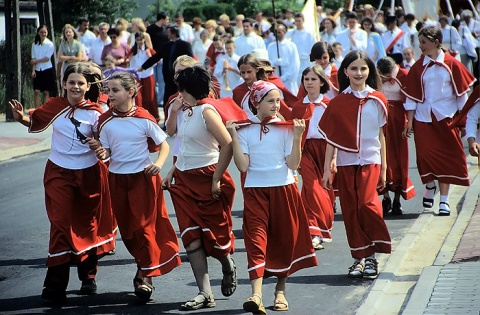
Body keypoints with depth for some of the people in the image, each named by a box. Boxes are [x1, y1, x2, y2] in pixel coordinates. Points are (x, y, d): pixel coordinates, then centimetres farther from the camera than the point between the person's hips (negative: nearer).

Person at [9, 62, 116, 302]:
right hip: (59, 173, 0)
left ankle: (88, 277, 31)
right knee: (61, 224, -9)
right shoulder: (55, 106, -3)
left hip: (88, 174, 0)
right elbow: (35, 123, 9)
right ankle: (56, 284, -8)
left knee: (88, 224, 14)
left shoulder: (94, 112, -7)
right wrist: (20, 117, -11)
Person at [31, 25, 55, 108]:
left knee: (46, 91, 2)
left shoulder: (50, 44, -3)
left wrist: (36, 61, -7)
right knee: (37, 91, -5)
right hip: (38, 70, 3)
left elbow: (47, 58, -10)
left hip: (47, 70, -3)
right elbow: (33, 59, 3)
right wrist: (33, 70, -7)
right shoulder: (35, 44, 7)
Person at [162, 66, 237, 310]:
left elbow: (227, 145, -20)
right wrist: (172, 172, 12)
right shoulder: (185, 112, 10)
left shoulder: (207, 112, -14)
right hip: (185, 180, 8)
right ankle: (205, 294, 0)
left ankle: (228, 266, 36)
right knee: (191, 237, -1)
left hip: (207, 178, -8)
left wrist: (216, 180, -20)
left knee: (214, 235, 2)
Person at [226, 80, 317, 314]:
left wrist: (297, 137, -15)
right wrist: (233, 137, -12)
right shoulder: (245, 130, 0)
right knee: (256, 238, -13)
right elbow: (242, 166, -9)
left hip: (284, 189, 1)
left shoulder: (286, 128, 0)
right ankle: (256, 294, -23)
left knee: (284, 239, 8)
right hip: (255, 191, -1)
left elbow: (293, 164, -6)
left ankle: (280, 291, 25)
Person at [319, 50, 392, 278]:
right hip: (345, 163, 1)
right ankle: (359, 257, 14)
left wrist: (384, 168, 9)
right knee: (350, 210, 3)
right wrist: (327, 169, 2)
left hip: (370, 161, -1)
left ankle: (371, 255, -5)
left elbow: (381, 134, 9)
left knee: (367, 204, -18)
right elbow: (331, 138, 5)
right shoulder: (338, 102, 3)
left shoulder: (377, 100, 3)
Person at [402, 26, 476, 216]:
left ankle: (444, 200, 9)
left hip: (446, 117, -1)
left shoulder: (452, 64, -2)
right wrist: (410, 121, -1)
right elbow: (411, 95, 4)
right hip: (424, 118, 1)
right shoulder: (418, 67, 3)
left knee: (446, 157, 1)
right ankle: (430, 185, 20)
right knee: (425, 154, -9)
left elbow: (461, 93, 3)